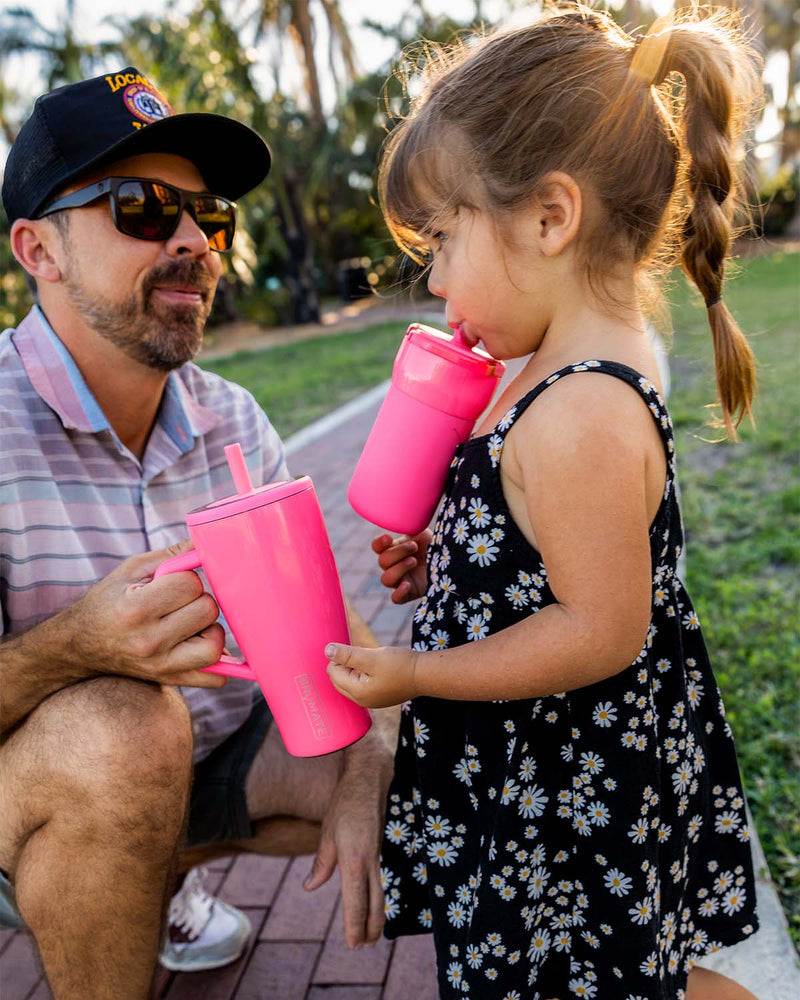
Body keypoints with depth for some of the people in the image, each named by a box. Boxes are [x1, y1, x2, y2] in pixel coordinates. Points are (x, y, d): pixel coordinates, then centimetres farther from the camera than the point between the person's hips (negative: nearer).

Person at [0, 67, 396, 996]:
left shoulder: (233, 422, -5)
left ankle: (161, 870, 17)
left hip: (216, 753, 6)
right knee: (121, 726, -35)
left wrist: (364, 774, -18)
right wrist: (76, 644, -43)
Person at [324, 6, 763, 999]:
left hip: (577, 800, -9)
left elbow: (602, 630, -27)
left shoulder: (577, 418, -30)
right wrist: (444, 565, 4)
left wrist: (415, 674, -19)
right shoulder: (585, 376, 3)